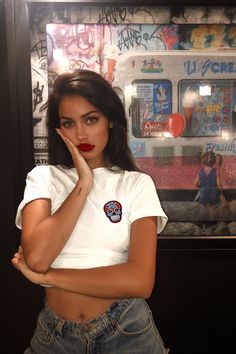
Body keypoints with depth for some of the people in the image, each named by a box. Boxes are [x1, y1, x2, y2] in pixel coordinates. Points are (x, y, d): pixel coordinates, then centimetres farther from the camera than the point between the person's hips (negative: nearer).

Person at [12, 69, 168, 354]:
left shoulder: (137, 183, -7)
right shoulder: (43, 178, -3)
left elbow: (140, 280, -19)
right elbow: (35, 257, -19)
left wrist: (44, 275, -15)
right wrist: (83, 183, -17)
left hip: (126, 331, -1)